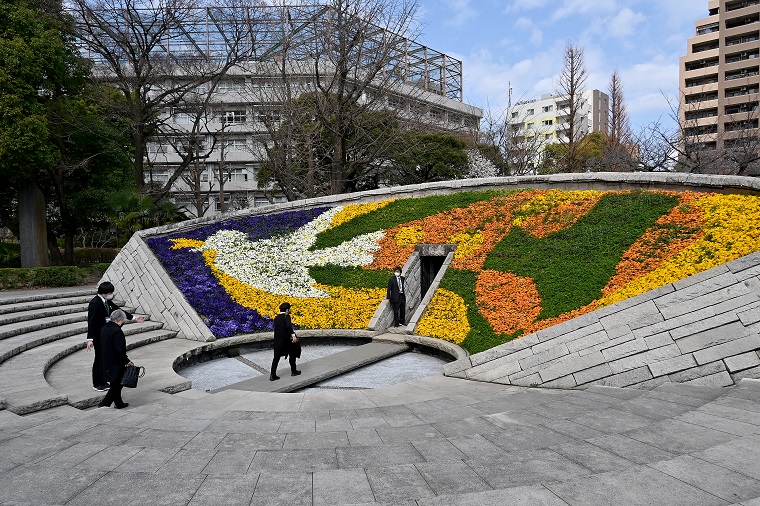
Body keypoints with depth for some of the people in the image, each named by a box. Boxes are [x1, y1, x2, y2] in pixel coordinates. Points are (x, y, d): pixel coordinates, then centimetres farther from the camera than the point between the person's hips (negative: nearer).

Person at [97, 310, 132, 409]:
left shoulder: (104, 329, 7)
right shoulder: (117, 331, -21)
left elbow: (102, 346, 15)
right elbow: (120, 349, -23)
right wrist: (126, 361, -14)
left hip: (106, 362, 9)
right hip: (116, 363, -9)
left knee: (116, 384, 19)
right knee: (116, 385, 1)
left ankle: (118, 403, 29)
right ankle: (104, 404, -2)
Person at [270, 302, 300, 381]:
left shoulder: (276, 318, 7)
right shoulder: (286, 316, -11)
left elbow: (277, 328, 12)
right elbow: (288, 326, -28)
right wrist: (293, 335, -33)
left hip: (277, 341, 5)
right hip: (286, 340, -5)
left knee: (276, 357, 6)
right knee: (292, 353, 17)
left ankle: (273, 374, -1)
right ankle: (293, 371, 27)